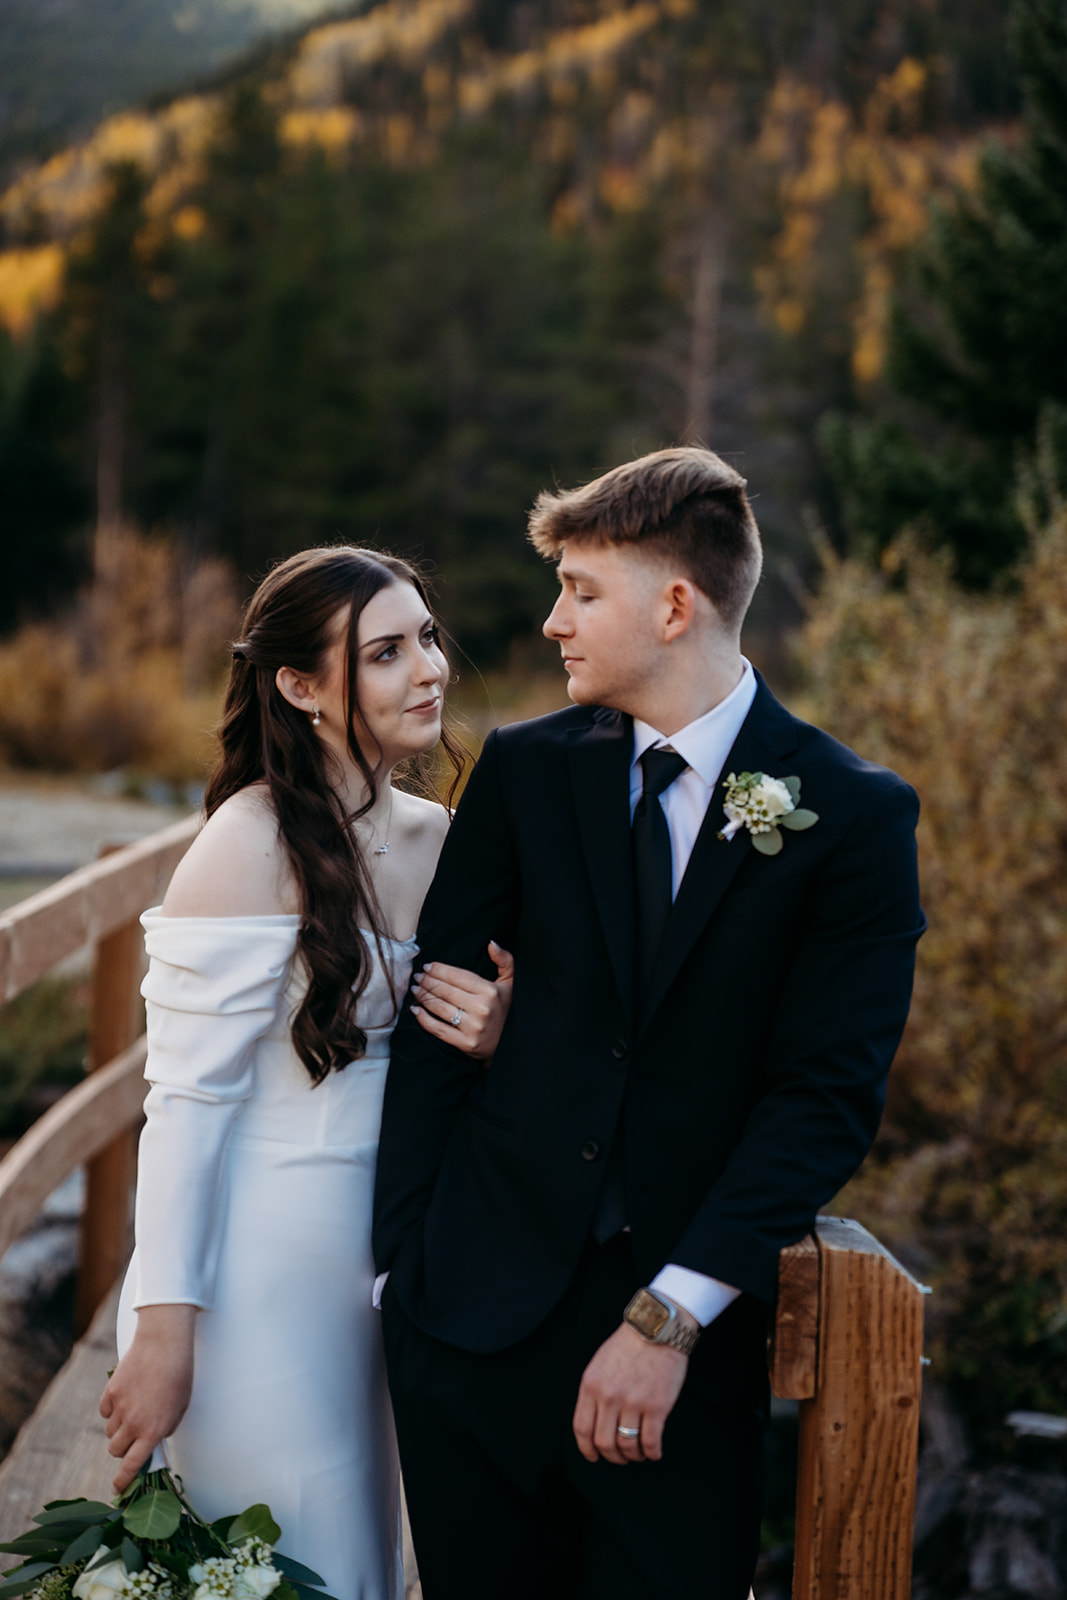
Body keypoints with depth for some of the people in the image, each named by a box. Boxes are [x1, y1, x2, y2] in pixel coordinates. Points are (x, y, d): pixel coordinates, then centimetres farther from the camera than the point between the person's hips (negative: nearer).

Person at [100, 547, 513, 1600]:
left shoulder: (435, 839, 5)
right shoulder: (254, 844, -16)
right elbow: (186, 1099, -17)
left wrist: (488, 1038, -8)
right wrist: (162, 1328, -19)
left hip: (378, 1266, 7)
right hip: (261, 1268, -7)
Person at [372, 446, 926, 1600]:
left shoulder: (854, 815, -4)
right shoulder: (523, 770, 4)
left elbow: (828, 1092, -9)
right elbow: (433, 1021, 4)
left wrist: (672, 1317, -14)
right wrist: (401, 1256, -4)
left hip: (689, 1335, -2)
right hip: (480, 1301, 2)